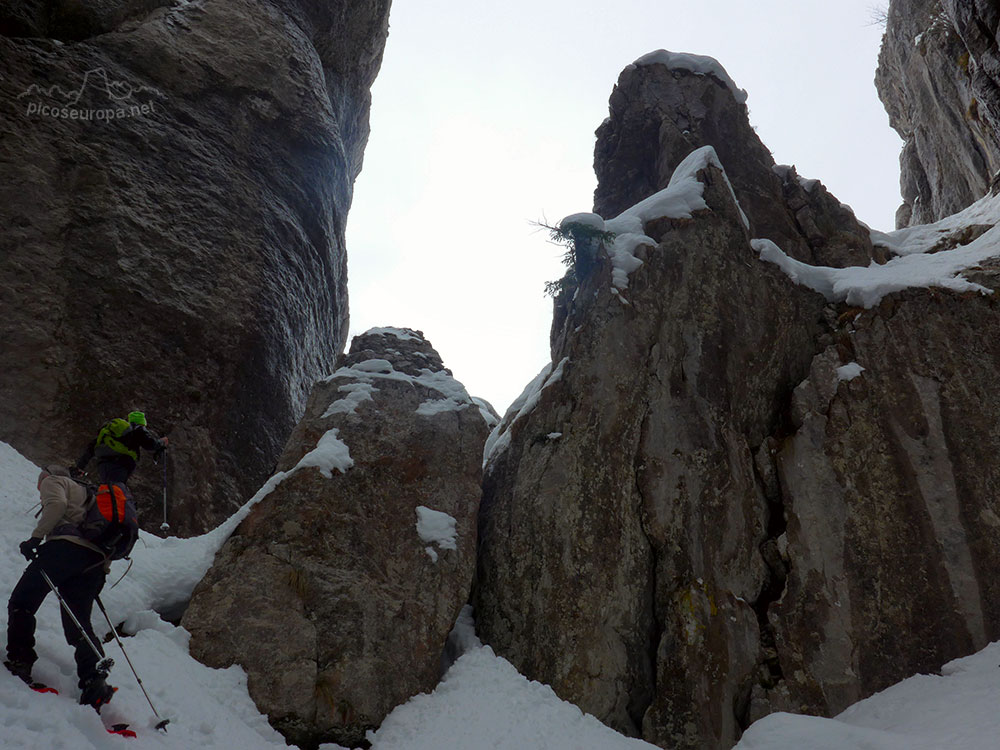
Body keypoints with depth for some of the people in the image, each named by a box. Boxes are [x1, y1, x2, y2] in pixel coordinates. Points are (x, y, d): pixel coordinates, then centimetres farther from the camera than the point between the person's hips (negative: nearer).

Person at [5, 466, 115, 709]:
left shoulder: (52, 481, 18)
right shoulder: (84, 491, 40)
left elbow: (57, 504, -7)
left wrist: (36, 537, -9)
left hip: (67, 545, -7)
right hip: (97, 559, 7)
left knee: (21, 602, 7)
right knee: (79, 623, 5)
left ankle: (19, 663, -1)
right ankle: (94, 680, -12)